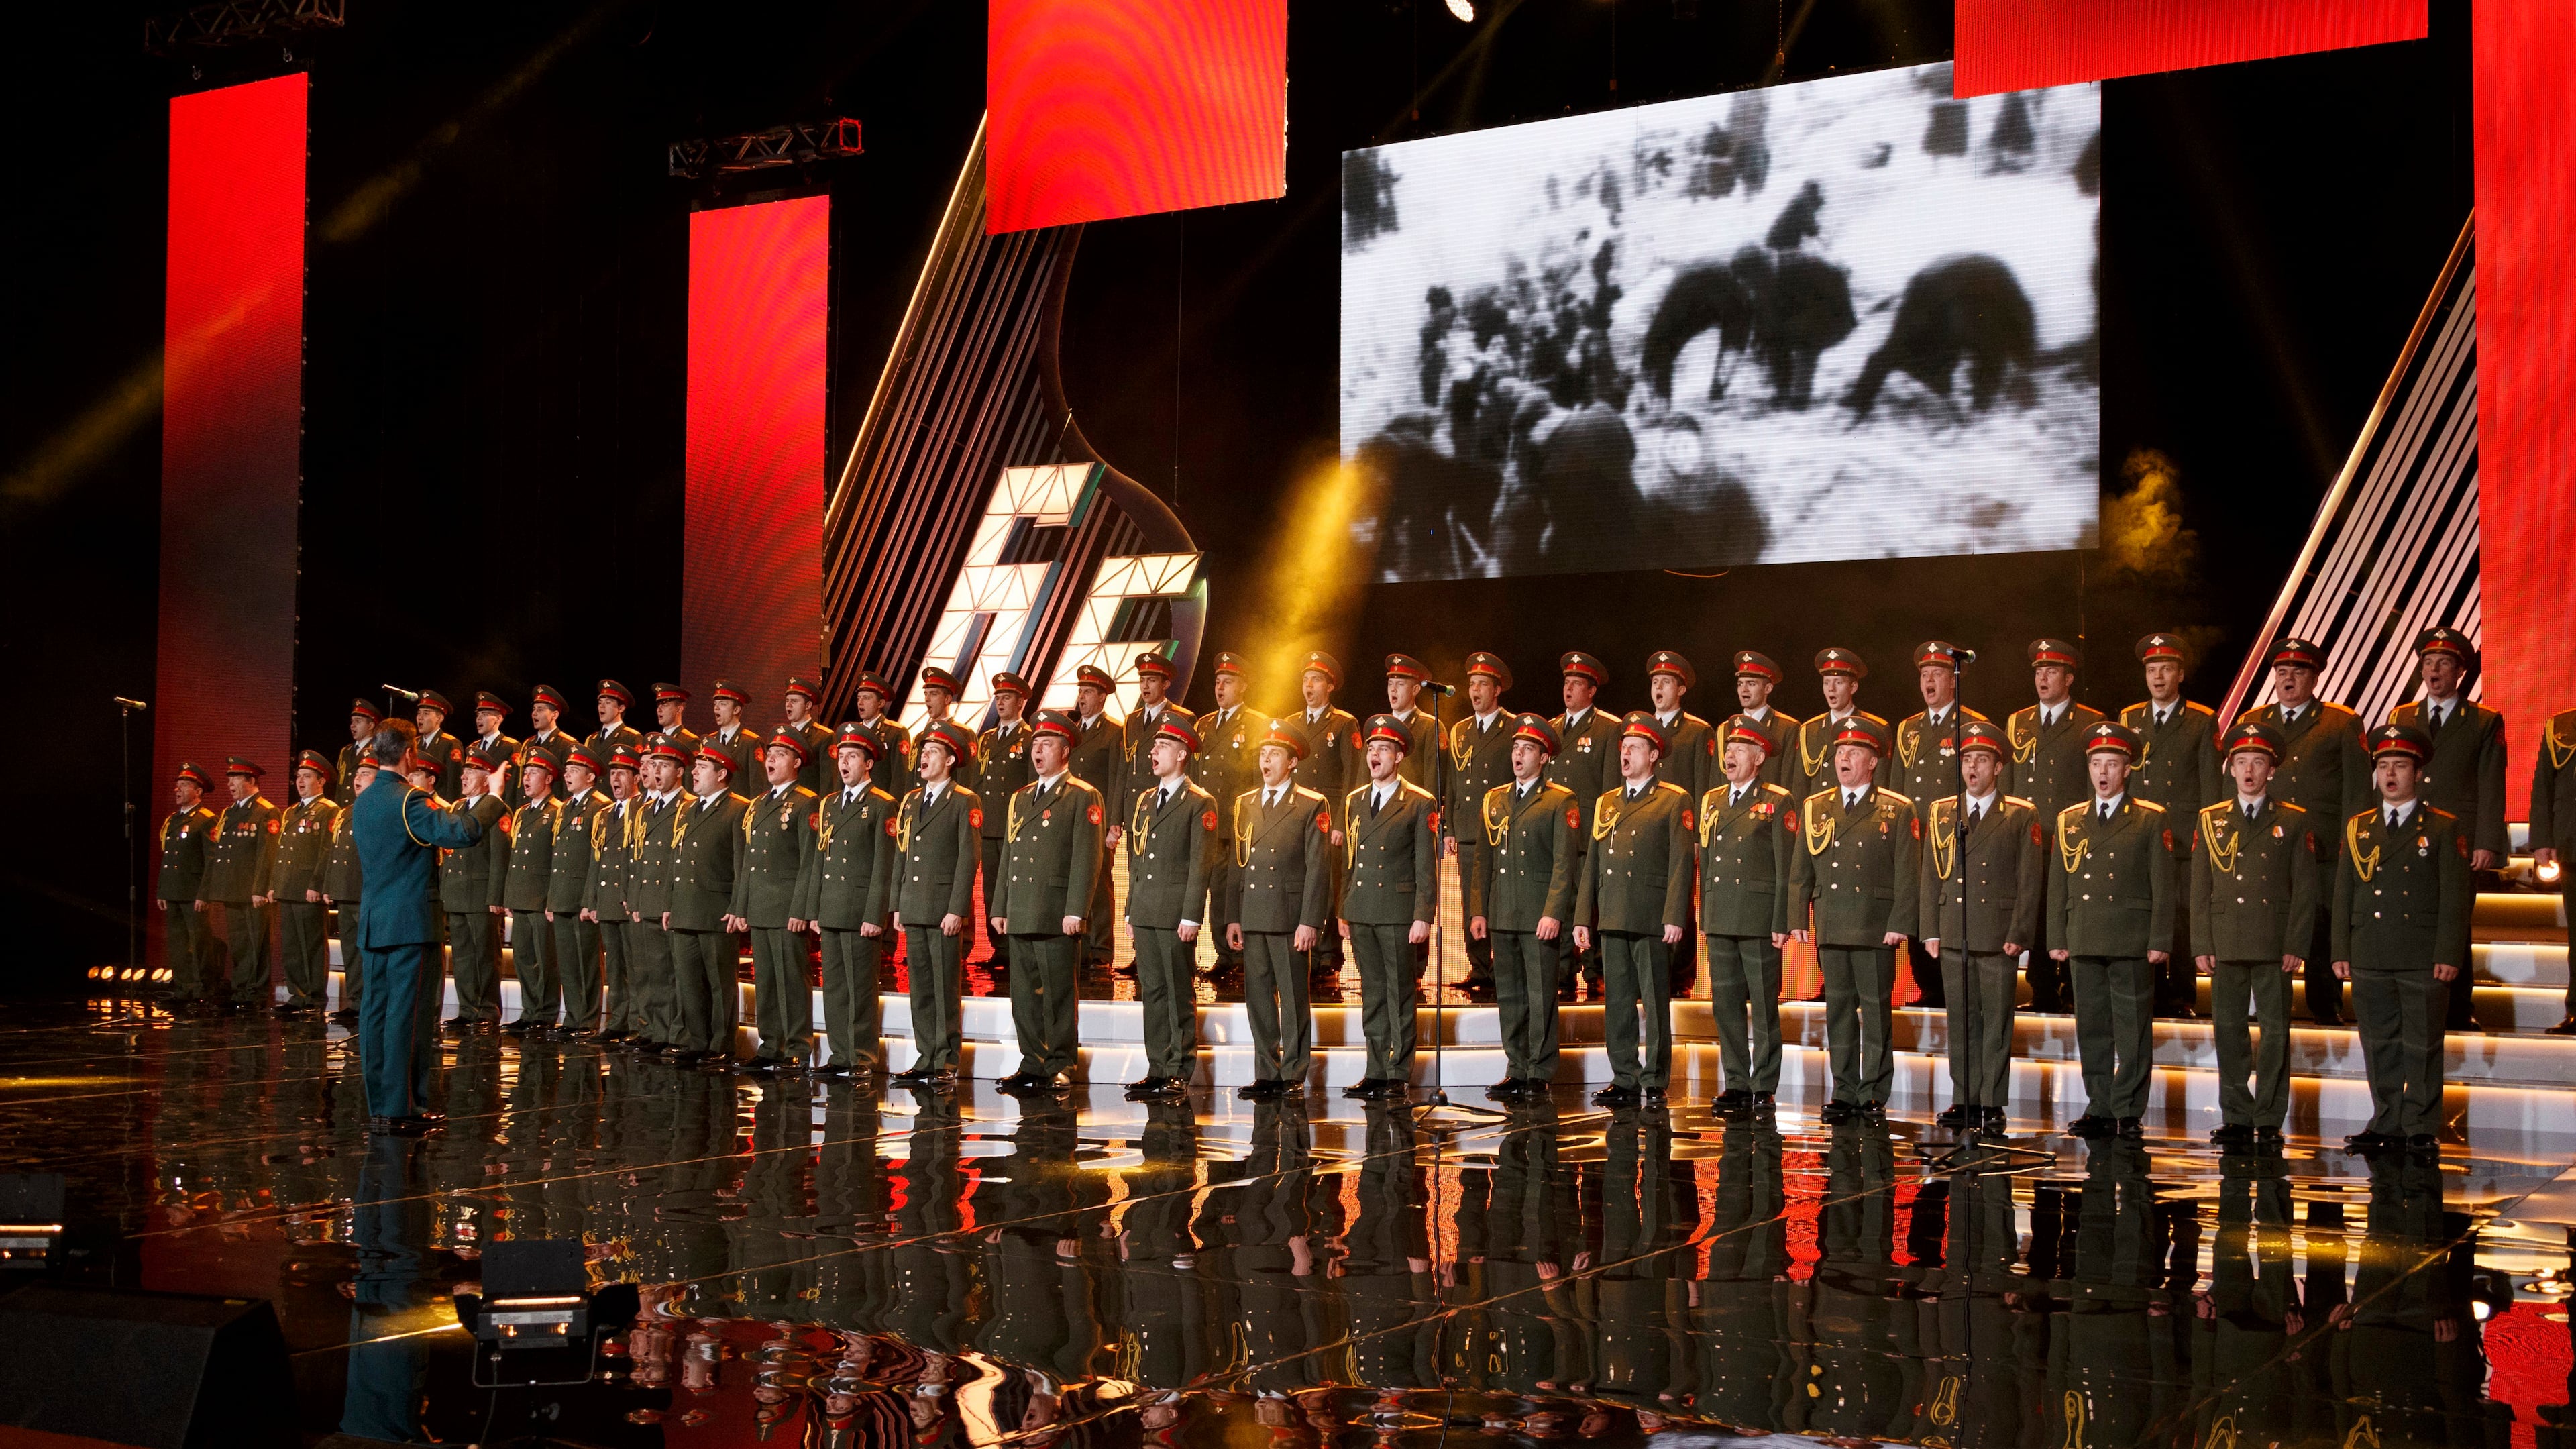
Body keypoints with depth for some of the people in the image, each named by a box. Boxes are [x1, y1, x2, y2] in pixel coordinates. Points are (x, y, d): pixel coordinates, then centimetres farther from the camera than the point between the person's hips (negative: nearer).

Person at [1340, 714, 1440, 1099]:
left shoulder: (1420, 804, -2)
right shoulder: (1353, 801, 14)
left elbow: (1427, 866, -4)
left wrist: (1423, 916, -11)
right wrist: (1343, 913, 11)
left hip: (1399, 912, -5)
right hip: (1361, 913, 5)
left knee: (1400, 995, -1)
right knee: (1373, 995, 9)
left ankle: (1399, 1075, 3)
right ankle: (1377, 1072, 13)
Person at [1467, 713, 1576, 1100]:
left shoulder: (1560, 801, -1)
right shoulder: (1493, 799, 15)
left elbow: (1564, 862, -7)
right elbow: (1482, 859, 16)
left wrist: (1553, 913, -15)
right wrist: (1477, 911, 9)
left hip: (1539, 916, -5)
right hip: (1501, 916, 5)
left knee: (1541, 997, -2)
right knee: (1509, 997, 9)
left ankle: (1541, 1074, 5)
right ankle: (1517, 1071, 16)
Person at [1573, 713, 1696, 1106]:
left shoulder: (1674, 801, 1)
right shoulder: (1605, 803, 18)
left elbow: (1681, 863, -5)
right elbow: (1592, 865, 17)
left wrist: (1675, 917, -13)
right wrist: (1583, 918, 11)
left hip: (1651, 919, -5)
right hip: (1611, 920, 5)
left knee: (1655, 1003, -1)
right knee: (1617, 1003, 6)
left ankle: (1654, 1082, 4)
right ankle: (1624, 1080, 12)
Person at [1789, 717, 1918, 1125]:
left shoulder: (1897, 811, 2)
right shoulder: (1814, 808, 12)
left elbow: (1908, 874, -2)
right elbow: (1800, 870, 13)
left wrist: (1899, 924, -10)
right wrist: (1798, 918, 6)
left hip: (1876, 930, -3)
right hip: (1830, 930, 4)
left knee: (1876, 1011, 1)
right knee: (1839, 1010, 7)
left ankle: (1873, 1096, 7)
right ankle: (1844, 1094, 14)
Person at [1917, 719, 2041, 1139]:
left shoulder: (2021, 817, 1)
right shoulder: (1940, 812, 11)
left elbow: (2030, 881, -2)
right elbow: (1930, 876, 11)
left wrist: (2018, 935, -8)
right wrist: (1931, 931, 6)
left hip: (1999, 936, -3)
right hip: (1953, 936, 3)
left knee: (1996, 1022, 0)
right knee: (1961, 1021, 8)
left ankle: (1993, 1105, 4)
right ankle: (1964, 1101, 15)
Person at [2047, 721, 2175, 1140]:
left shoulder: (2151, 819, 3)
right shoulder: (2069, 821, 14)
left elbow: (2163, 885, 0)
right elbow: (2058, 886, 14)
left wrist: (2159, 941, -7)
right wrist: (2057, 940, 7)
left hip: (2132, 944, -4)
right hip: (2084, 944, 4)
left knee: (2133, 1030, -2)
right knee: (2092, 1028, 6)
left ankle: (2129, 1113, 3)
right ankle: (2100, 1110, 13)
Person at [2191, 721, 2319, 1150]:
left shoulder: (2294, 822, 5)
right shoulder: (2209, 820, 10)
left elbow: (2304, 889, 2)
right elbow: (2200, 889, 9)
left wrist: (2296, 946, -6)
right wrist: (2201, 945, 1)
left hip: (2274, 945, -2)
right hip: (2225, 945, 2)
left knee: (2275, 1030, -1)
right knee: (2229, 1029, 4)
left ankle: (2269, 1122, 4)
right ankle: (2236, 1119, 11)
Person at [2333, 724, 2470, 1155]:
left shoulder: (2443, 828, 3)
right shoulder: (2357, 828, 13)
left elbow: (2455, 897, -2)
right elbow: (2343, 894, 13)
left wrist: (2449, 955, -9)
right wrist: (2341, 952, 6)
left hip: (2423, 959, -4)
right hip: (2370, 960, 4)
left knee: (2422, 1047, 0)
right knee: (2380, 1046, 7)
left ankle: (2421, 1129, 6)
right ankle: (2386, 1125, 14)